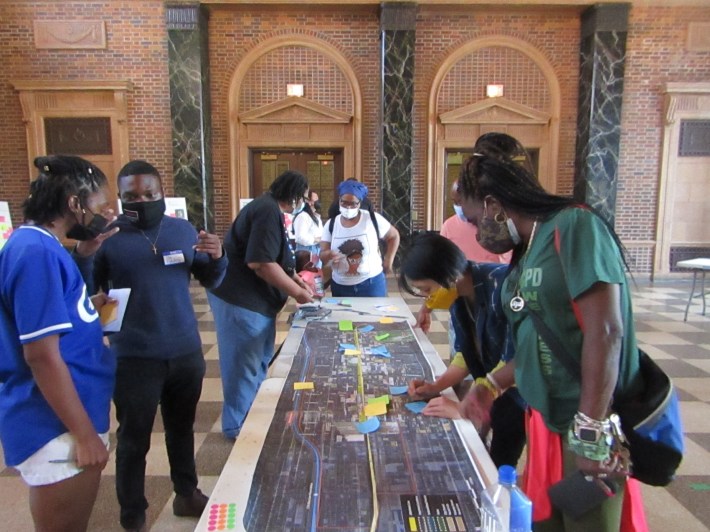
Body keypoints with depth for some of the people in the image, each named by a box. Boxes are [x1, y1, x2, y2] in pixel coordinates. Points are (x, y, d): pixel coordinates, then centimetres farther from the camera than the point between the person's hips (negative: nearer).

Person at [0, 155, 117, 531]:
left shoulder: (39, 246, 8)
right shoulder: (38, 252, -22)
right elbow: (41, 355, -25)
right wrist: (85, 434, -20)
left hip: (64, 420, 10)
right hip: (57, 429, -9)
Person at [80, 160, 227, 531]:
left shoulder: (184, 230, 3)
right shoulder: (107, 236, -7)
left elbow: (210, 281, 9)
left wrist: (217, 257, -11)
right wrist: (85, 252, -24)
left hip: (186, 351, 4)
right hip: (134, 358, -3)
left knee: (182, 427, 20)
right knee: (134, 438, 11)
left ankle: (186, 494, 40)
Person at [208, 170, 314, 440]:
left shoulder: (269, 209, 14)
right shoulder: (268, 211, -21)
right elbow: (260, 263, -29)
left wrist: (293, 277, 13)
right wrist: (297, 292, -19)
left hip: (253, 298, 11)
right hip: (240, 299, -11)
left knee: (259, 361, 21)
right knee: (244, 365, 2)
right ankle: (238, 426, 18)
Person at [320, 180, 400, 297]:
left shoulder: (372, 219, -6)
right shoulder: (331, 225, 1)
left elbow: (394, 236, 7)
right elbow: (321, 256, -2)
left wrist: (388, 260, -1)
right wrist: (329, 254, -24)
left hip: (371, 284, -2)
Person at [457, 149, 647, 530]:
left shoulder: (573, 226, -14)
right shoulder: (527, 251, 10)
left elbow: (605, 332, -21)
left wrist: (591, 433, -22)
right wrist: (491, 385, 20)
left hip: (588, 426, -8)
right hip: (547, 420, 8)